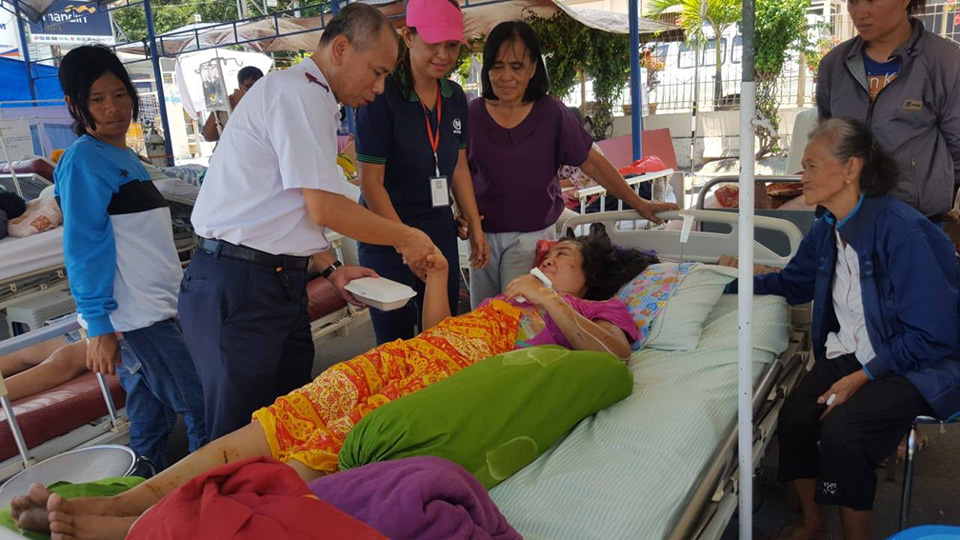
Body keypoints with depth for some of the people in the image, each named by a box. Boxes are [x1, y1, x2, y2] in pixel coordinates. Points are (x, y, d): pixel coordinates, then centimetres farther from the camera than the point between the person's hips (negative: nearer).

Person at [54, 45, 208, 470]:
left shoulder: (125, 157, 16)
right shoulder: (83, 160, -10)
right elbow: (83, 249, -14)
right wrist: (98, 327, -17)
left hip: (154, 311, 9)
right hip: (133, 318, -9)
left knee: (152, 425, 15)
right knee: (204, 417, -8)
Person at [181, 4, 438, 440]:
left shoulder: (310, 98, 18)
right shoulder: (300, 93, -13)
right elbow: (326, 210, -18)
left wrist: (331, 269, 10)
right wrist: (405, 237, -5)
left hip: (278, 281, 10)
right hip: (238, 286, -10)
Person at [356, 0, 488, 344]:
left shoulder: (455, 97, 4)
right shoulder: (382, 96, -14)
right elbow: (371, 181, -15)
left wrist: (475, 228, 9)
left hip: (441, 234, 6)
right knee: (396, 343, 5)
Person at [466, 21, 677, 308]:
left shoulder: (551, 113, -6)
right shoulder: (473, 114, -3)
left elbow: (592, 163, -1)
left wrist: (638, 204, 1)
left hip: (532, 238, -2)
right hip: (484, 236, 3)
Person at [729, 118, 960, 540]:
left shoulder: (903, 231, -20)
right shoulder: (826, 229, 2)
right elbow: (794, 282, 22)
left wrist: (863, 377, -21)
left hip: (910, 365, -6)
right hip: (844, 354, 6)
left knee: (841, 431, -28)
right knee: (794, 419, -18)